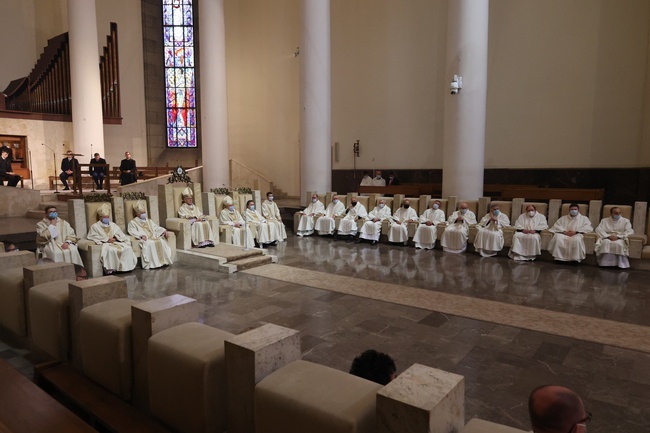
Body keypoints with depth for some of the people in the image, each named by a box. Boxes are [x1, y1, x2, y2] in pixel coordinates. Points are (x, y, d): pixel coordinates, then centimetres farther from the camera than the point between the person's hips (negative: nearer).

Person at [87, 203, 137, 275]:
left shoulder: (113, 225, 28)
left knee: (127, 248, -27)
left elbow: (121, 235, 20)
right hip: (104, 244, -4)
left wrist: (116, 237, -5)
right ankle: (110, 269, -36)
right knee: (110, 250, -41)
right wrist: (107, 240, -13)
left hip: (116, 242, 4)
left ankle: (125, 266, -26)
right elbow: (93, 237, -2)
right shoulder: (95, 226, 14)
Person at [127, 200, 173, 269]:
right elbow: (132, 231, -4)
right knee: (150, 243, -37)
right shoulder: (133, 222, 13)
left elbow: (156, 227, 26)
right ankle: (153, 263, -38)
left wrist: (163, 230, 5)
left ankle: (163, 261, -27)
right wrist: (141, 235, -21)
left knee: (161, 241, -26)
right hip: (144, 239, -5)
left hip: (153, 237, 5)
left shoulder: (149, 221, 31)